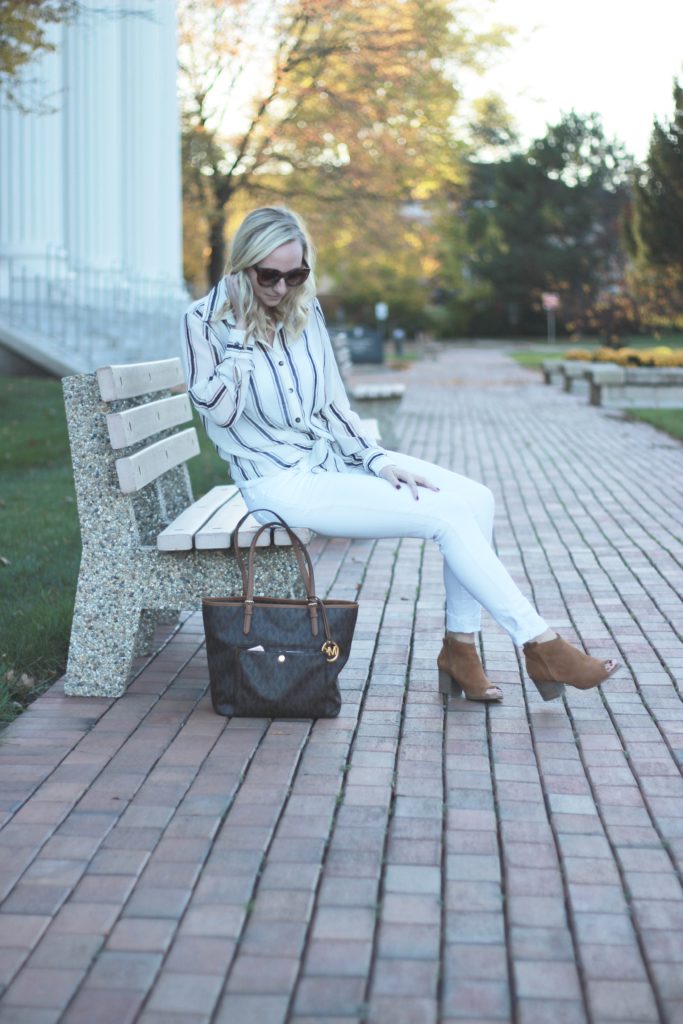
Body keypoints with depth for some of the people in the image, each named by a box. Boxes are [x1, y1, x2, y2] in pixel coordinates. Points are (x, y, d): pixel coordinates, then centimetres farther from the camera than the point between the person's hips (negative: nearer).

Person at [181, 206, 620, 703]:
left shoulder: (305, 310, 7)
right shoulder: (206, 321, -9)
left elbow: (332, 403, 10)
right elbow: (217, 410, -20)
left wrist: (377, 461, -2)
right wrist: (242, 334, -18)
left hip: (334, 453, 7)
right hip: (283, 483, -7)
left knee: (474, 498, -11)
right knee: (444, 514, -19)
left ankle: (460, 648, -5)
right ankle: (540, 645, -11)